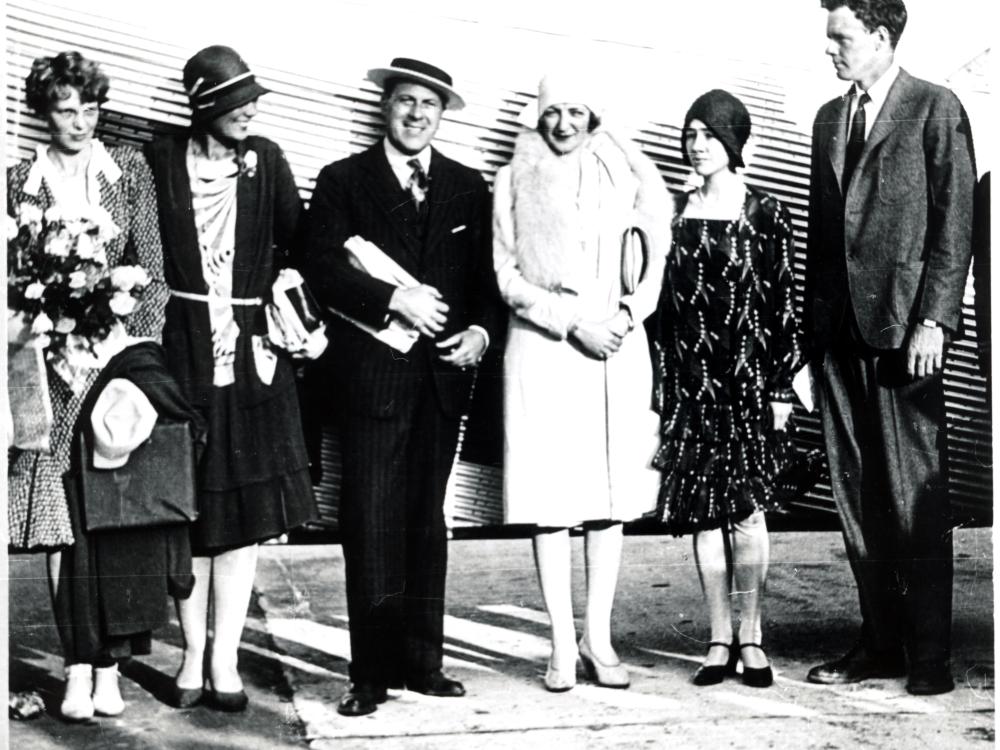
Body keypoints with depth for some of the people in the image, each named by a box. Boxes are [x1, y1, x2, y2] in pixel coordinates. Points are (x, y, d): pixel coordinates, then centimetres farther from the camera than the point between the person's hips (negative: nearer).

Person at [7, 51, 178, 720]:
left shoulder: (130, 169, 7)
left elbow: (154, 269, 2)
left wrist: (135, 344, -10)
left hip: (119, 350, 0)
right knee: (65, 517, -2)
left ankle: (109, 664, 1)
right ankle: (79, 670, 2)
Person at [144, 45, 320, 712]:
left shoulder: (265, 160, 4)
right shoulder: (162, 160, 0)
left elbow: (298, 243, 6)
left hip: (253, 346, 1)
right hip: (183, 346, -1)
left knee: (246, 505, 0)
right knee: (190, 505, 4)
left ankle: (224, 660, 8)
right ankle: (194, 655, 16)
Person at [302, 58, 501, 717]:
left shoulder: (468, 188, 13)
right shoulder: (343, 180, 4)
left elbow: (487, 276, 13)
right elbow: (322, 266, -7)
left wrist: (481, 330, -4)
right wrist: (395, 299, -15)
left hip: (443, 371, 4)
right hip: (373, 372, -3)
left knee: (427, 520, 10)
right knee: (371, 521, -5)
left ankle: (422, 662, 18)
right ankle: (372, 675, 2)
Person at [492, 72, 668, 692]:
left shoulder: (626, 174, 10)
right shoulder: (514, 181, 5)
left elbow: (657, 257, 10)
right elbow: (507, 274, 0)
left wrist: (628, 314, -6)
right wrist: (572, 322, -8)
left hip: (617, 346, 2)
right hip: (543, 346, -2)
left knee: (612, 491, 2)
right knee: (551, 496, -3)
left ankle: (600, 637, 10)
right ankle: (563, 644, 3)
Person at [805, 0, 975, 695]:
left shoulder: (935, 109, 1)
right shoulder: (830, 119, 19)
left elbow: (954, 222, -5)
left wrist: (934, 320, -13)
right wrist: (814, 322, 12)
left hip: (904, 325, -6)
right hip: (841, 330, 6)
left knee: (916, 494, -2)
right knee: (857, 494, 6)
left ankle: (930, 652, 7)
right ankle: (881, 642, 15)